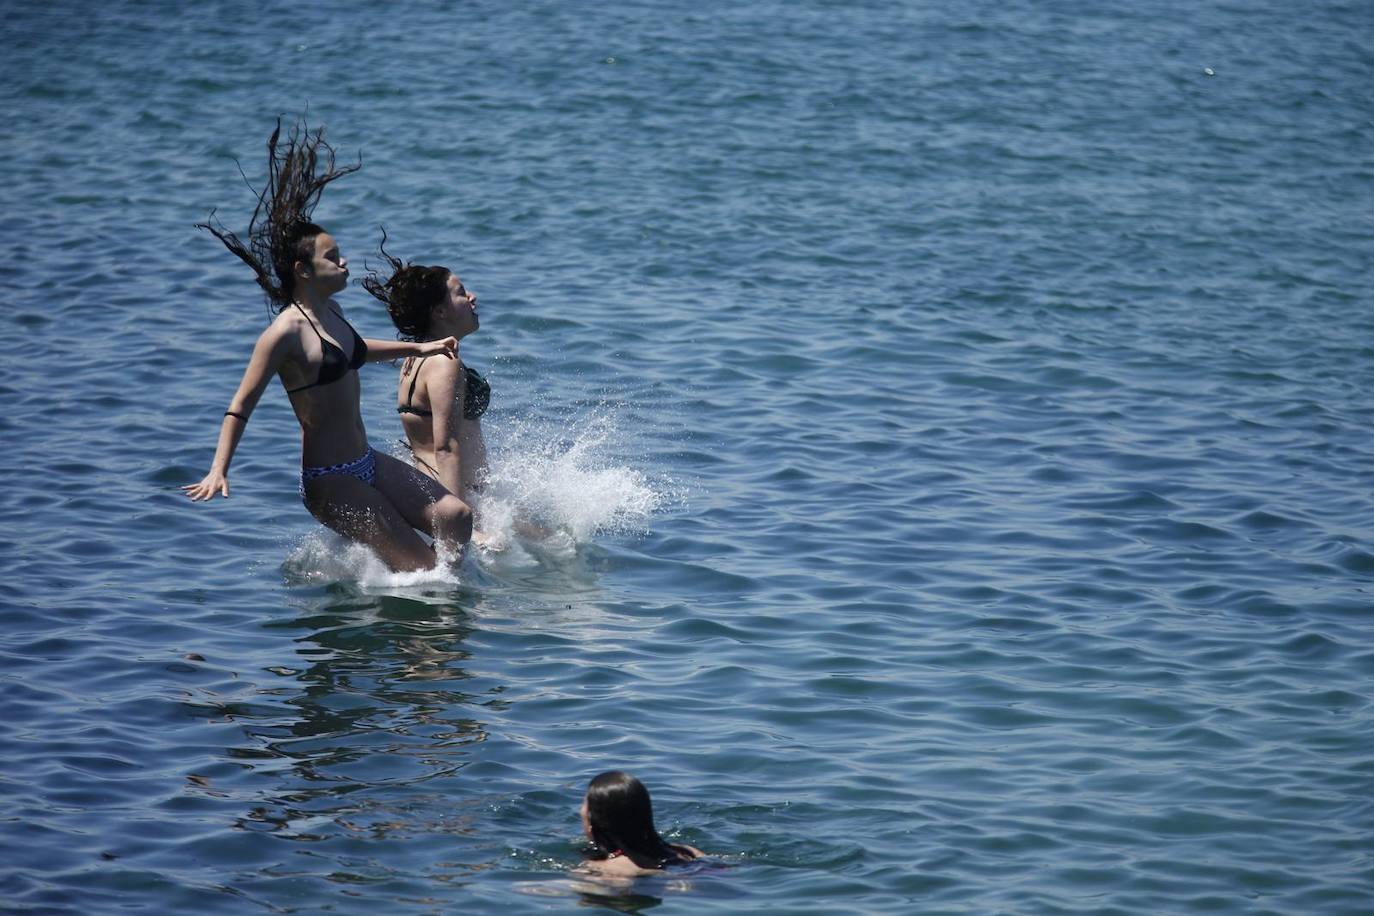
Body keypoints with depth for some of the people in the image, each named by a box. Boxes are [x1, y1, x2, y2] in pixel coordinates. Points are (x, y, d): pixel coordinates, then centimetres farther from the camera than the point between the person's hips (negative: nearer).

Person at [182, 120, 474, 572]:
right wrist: (218, 471, -27)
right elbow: (241, 405, -18)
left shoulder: (330, 311, 8)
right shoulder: (286, 332, -19)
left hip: (366, 465, 9)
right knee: (420, 569, -9)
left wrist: (417, 348, 33)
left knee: (456, 516, -1)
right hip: (330, 481, -9)